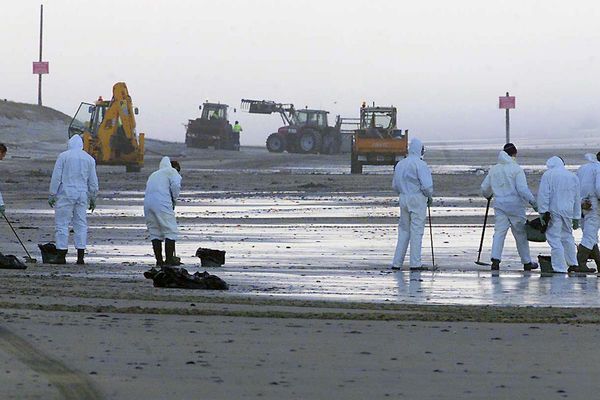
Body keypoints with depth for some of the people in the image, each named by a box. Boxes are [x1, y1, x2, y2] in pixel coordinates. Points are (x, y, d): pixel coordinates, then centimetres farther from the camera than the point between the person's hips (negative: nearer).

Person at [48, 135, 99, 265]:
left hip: (65, 194, -3)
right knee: (81, 224, 7)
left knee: (62, 224, -1)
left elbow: (56, 177, -5)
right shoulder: (89, 159, 8)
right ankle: (80, 256, 2)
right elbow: (93, 182, 11)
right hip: (82, 195, 3)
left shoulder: (63, 156, -2)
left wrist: (52, 194, 0)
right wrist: (93, 199, 19)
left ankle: (61, 255, -6)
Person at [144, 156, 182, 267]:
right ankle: (169, 259, -3)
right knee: (170, 231, 0)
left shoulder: (154, 175, 32)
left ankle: (159, 260, 11)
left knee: (155, 232, 12)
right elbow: (176, 186, -7)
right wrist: (174, 200, 8)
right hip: (162, 203, -7)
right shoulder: (171, 172, 10)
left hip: (148, 203, 7)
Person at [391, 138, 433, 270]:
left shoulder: (400, 164, 12)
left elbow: (395, 185, 16)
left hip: (403, 198, 7)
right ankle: (415, 263, -3)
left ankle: (397, 262, 9)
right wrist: (429, 196, -1)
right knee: (416, 230, -3)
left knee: (404, 230, 12)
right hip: (418, 199, -7)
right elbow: (426, 185, -17)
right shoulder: (420, 164, -12)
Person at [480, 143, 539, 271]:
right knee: (521, 234, 7)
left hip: (499, 205, 4)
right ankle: (527, 263, 16)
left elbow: (484, 188, 17)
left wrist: (488, 196, 38)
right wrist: (533, 202, -13)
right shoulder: (516, 169, -9)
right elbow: (522, 189, -17)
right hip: (515, 205, -4)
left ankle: (495, 259, -17)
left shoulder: (494, 169, 9)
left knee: (499, 232, 1)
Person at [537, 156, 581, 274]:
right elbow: (577, 199, 16)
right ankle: (573, 263, 26)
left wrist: (543, 211, -11)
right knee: (567, 236, 21)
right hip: (568, 211, 5)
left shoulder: (548, 175, -2)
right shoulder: (573, 177, 12)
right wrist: (576, 218, 21)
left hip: (554, 211, -5)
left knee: (554, 238, -3)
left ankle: (559, 267, -7)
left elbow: (543, 194, -11)